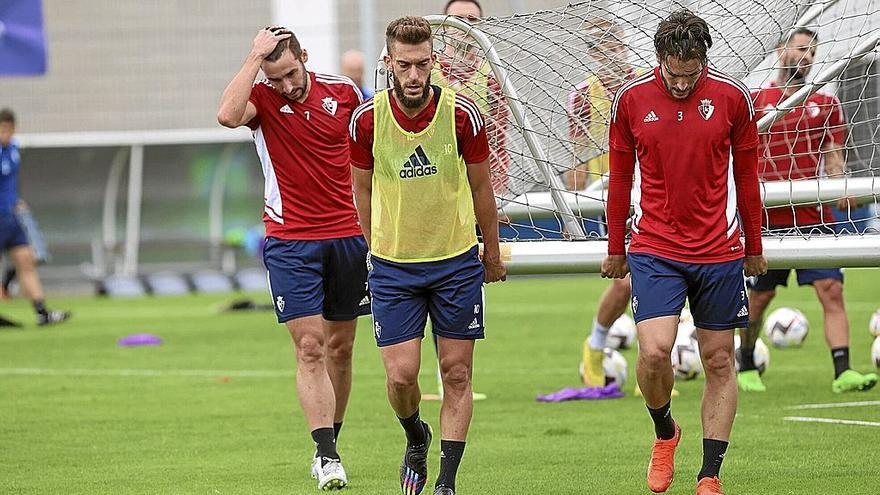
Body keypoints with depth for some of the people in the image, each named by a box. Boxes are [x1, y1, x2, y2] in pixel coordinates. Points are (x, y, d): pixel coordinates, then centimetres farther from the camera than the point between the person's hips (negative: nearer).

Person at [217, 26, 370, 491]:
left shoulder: (343, 91, 2)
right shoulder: (263, 97, -6)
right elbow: (228, 115, -30)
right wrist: (256, 56, -24)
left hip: (347, 236, 3)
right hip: (290, 241, -3)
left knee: (339, 348, 10)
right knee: (310, 348, -11)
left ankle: (329, 445, 21)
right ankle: (326, 454, -15)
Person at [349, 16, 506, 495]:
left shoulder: (462, 114, -11)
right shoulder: (367, 119, -10)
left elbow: (480, 187, 3)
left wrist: (491, 252, 12)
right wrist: (375, 249, 12)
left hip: (457, 261, 0)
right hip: (392, 265, 0)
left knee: (457, 374, 0)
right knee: (401, 375, -5)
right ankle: (415, 438, 27)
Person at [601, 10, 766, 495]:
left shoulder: (732, 97, -3)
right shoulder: (631, 99, -3)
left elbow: (746, 176, 8)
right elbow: (619, 178, 9)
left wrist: (754, 248, 13)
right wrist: (615, 249, 13)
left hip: (719, 252, 1)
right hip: (654, 250, -1)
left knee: (719, 360, 4)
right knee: (654, 351, -16)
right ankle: (664, 432, 13)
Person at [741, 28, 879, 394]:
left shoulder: (825, 103, 11)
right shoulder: (754, 102, 5)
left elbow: (833, 158, 9)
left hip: (814, 216, 2)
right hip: (768, 218, -1)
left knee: (832, 290, -10)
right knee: (759, 297, 7)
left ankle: (843, 372, -15)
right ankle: (746, 367, 26)